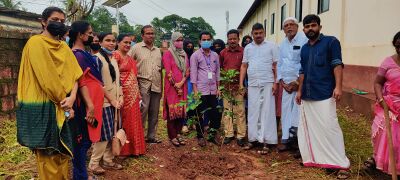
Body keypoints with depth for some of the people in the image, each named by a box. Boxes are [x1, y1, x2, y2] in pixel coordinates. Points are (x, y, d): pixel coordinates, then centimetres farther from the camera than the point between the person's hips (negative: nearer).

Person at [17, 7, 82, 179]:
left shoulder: (64, 47, 13)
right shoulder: (35, 42, -10)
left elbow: (74, 73, 4)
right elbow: (46, 78, -17)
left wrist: (72, 97, -12)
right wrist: (65, 102, -12)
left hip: (60, 107, 7)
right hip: (41, 108, -7)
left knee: (63, 151, 15)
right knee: (47, 154, 3)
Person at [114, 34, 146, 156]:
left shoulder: (129, 58, 18)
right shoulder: (116, 55, -8)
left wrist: (138, 93, 18)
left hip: (133, 93, 8)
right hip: (123, 93, -8)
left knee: (133, 120, 12)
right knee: (124, 120, 0)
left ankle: (133, 147, 23)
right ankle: (122, 149, 12)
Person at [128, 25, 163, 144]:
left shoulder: (158, 50, 16)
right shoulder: (136, 48, 0)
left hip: (156, 85, 5)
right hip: (143, 85, -5)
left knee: (154, 113, 9)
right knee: (142, 111, -8)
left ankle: (151, 136, 20)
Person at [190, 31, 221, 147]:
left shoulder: (215, 55, 13)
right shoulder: (195, 55, 1)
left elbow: (217, 72, 15)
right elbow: (193, 73, -4)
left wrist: (218, 88, 11)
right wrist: (195, 89, -10)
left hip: (213, 90, 4)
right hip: (201, 90, -4)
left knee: (214, 113, 7)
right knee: (200, 114, 3)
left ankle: (212, 135, 21)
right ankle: (200, 136, 15)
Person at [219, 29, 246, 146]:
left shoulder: (243, 52, -1)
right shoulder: (223, 53, 9)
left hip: (239, 85, -3)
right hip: (226, 85, 3)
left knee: (240, 111, 0)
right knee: (227, 111, 8)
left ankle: (241, 135, 10)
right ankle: (229, 134, 18)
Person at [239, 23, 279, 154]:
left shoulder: (271, 46, 4)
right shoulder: (248, 48, 13)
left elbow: (276, 66, 2)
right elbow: (244, 66, 13)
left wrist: (275, 83, -6)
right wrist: (241, 84, 6)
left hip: (267, 84, -3)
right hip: (252, 84, 3)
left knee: (266, 112, -2)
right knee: (253, 112, 7)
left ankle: (265, 141, 2)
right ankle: (253, 139, 15)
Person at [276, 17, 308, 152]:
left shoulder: (305, 40, -6)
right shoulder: (282, 44, 14)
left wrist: (297, 82, -11)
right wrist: (281, 81, 4)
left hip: (301, 82, -5)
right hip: (287, 83, 6)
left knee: (298, 111, -7)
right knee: (286, 110, 6)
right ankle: (285, 139, 14)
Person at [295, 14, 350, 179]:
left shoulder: (331, 42, -1)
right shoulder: (304, 49, 16)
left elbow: (337, 65, -9)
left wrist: (338, 87, -19)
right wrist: (300, 91, 16)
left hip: (325, 95, -6)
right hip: (307, 96, 7)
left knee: (329, 128, -8)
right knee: (310, 128, 10)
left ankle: (340, 164, 1)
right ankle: (315, 158, 22)